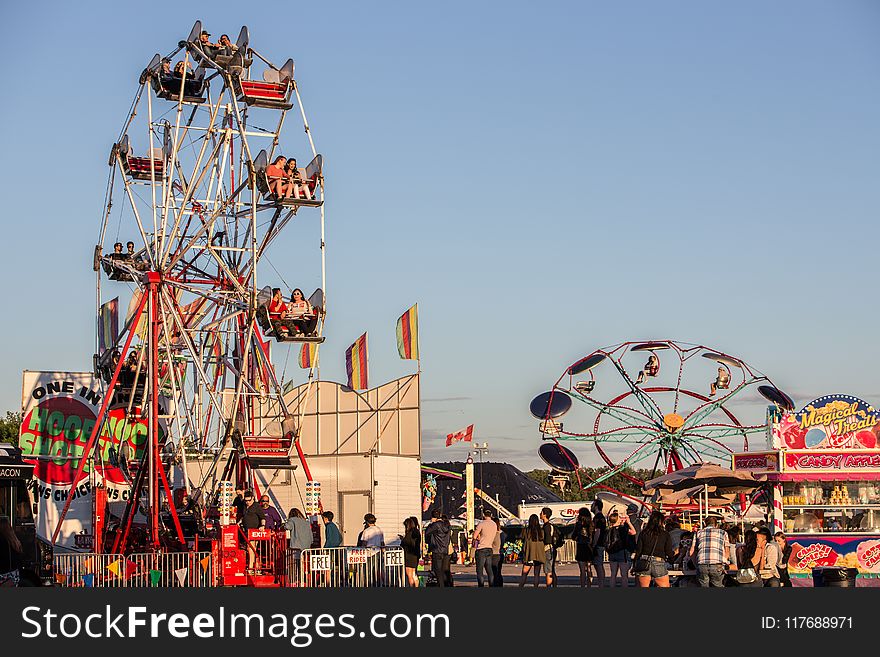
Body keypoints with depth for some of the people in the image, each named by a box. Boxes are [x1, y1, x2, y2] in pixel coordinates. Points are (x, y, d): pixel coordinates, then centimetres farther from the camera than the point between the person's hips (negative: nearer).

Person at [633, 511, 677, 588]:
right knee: (665, 587, 10)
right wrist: (675, 552, 24)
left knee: (643, 587, 9)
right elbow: (669, 553, 1)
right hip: (659, 564, -2)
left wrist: (634, 566, 9)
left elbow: (638, 551, 3)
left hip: (644, 564, 2)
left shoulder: (643, 533, 5)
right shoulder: (665, 535, 1)